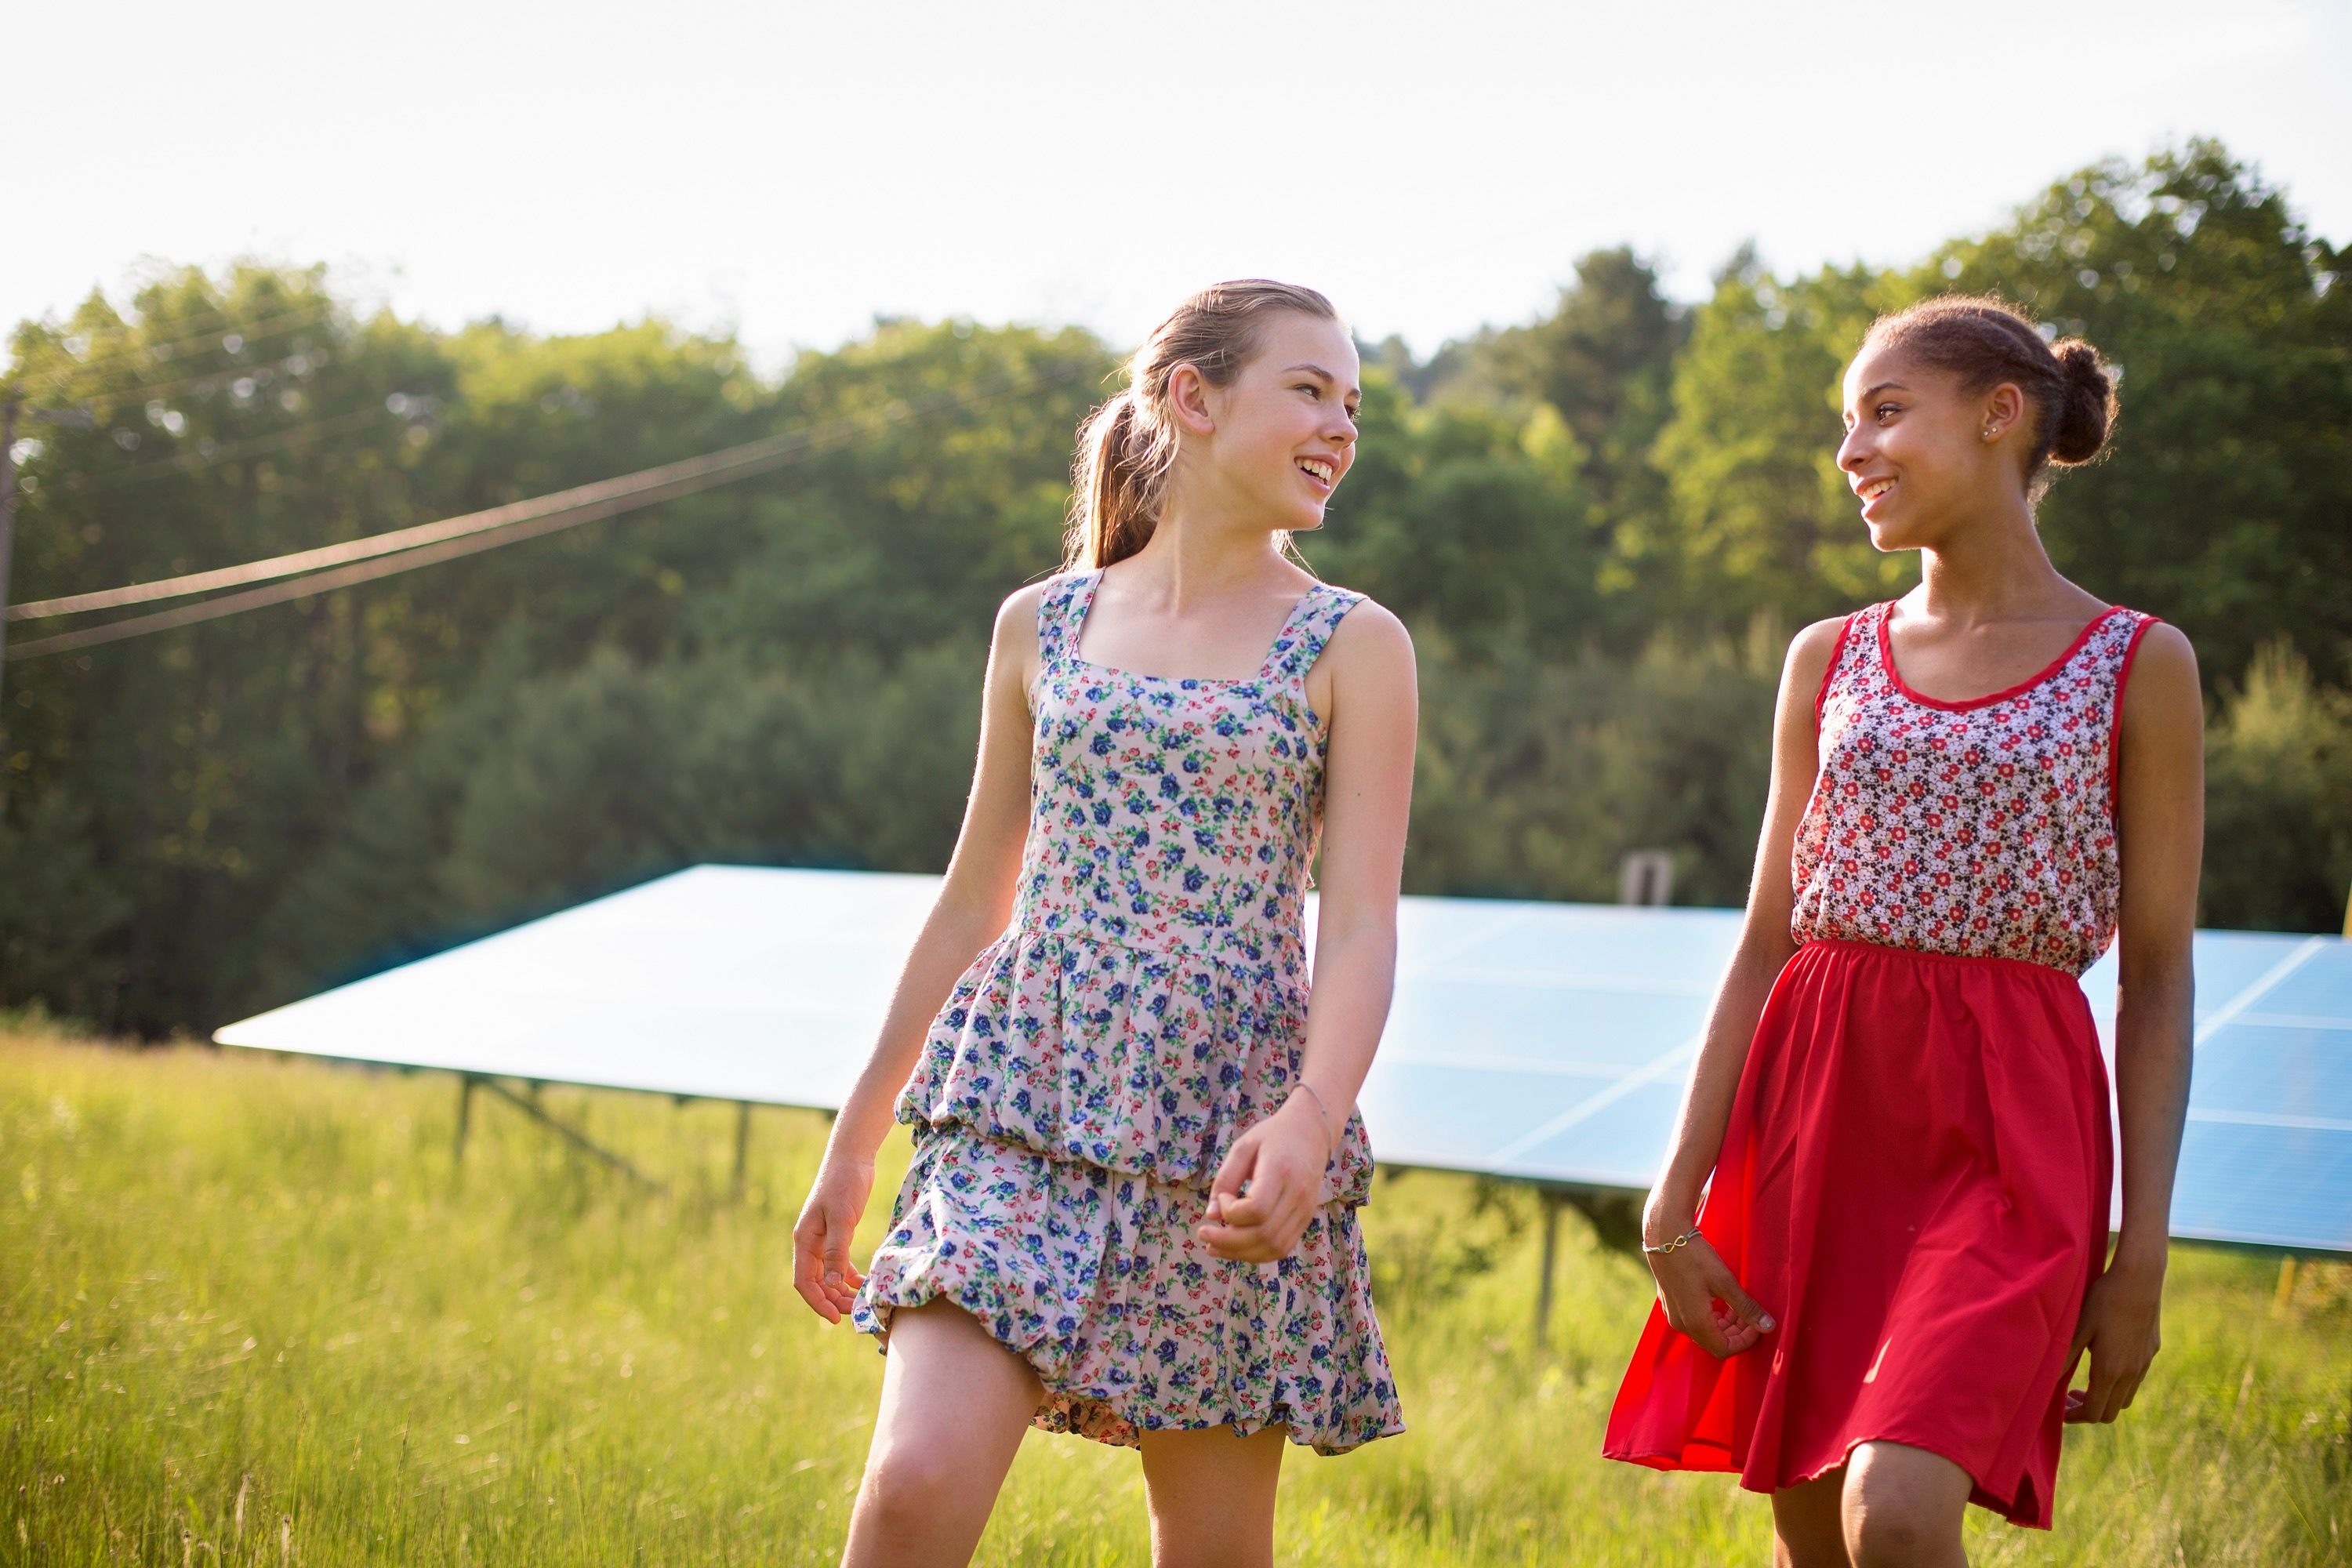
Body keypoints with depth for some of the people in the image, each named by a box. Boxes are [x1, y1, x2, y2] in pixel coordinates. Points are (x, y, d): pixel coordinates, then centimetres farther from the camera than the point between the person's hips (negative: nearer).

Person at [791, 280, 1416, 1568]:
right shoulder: (1041, 625, 11)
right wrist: (856, 1139, 17)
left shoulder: (1352, 646, 4)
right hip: (1023, 1098, 1)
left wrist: (1310, 1118, -24)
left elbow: (1361, 924, -5)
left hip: (1224, 1127, -1)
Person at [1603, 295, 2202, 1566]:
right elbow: (1766, 945, 9)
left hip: (2007, 1128, -4)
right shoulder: (1828, 661, 10)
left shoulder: (2137, 665, 0)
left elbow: (2158, 979, 0)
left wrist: (2142, 1250, -5)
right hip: (1813, 1104, 4)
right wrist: (1674, 1203, 3)